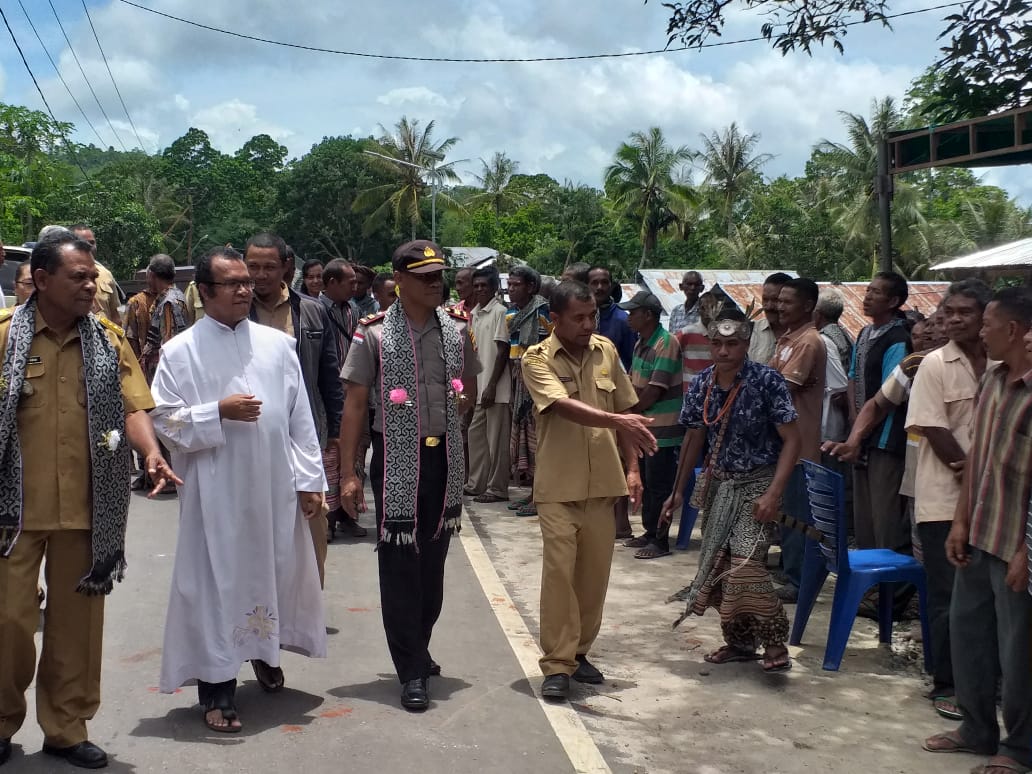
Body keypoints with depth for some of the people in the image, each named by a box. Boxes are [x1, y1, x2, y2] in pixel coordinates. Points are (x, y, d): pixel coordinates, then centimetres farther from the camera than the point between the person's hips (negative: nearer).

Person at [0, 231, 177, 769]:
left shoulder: (108, 339, 4)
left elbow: (132, 405, 1)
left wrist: (151, 453, -18)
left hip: (85, 507, 2)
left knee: (77, 620, 11)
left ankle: (66, 727, 26)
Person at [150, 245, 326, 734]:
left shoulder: (277, 344, 4)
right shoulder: (181, 352, -3)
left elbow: (300, 418, 5)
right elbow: (165, 422, -4)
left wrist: (310, 480, 2)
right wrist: (219, 412, -17)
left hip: (274, 487, 3)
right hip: (216, 492, -3)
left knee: (275, 571, 15)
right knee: (218, 580, 2)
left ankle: (266, 652, 41)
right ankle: (217, 687, 12)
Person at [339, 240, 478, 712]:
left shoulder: (457, 329, 4)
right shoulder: (375, 333, -7)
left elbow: (469, 385, 22)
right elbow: (355, 403, -7)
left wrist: (451, 415, 8)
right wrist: (348, 473, -11)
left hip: (445, 459, 4)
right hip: (397, 462, -4)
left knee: (433, 562, 13)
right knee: (400, 566, -1)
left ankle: (419, 650, 32)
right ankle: (413, 672, 7)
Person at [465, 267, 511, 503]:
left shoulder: (500, 312, -9)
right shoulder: (474, 313, 14)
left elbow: (503, 351, -13)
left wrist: (492, 385, -17)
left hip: (496, 387, -8)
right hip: (478, 386, 8)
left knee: (496, 439, -2)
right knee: (476, 435, 14)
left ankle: (497, 489, 4)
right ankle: (476, 483, 24)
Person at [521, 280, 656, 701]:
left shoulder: (606, 351, 6)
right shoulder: (537, 359, -9)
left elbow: (623, 412, 12)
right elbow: (566, 408, -26)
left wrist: (632, 468, 6)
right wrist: (616, 420, -40)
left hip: (602, 482, 5)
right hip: (559, 486, -4)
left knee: (594, 572, 10)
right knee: (558, 572, -6)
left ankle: (578, 652, 26)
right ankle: (556, 664, 3)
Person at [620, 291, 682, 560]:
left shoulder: (666, 344, -18)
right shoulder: (641, 343, 11)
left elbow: (655, 390, -20)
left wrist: (631, 412, -8)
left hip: (662, 427, -9)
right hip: (644, 424, 9)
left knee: (658, 486, -3)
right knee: (645, 482, 16)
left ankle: (661, 541, 5)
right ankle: (650, 532, 27)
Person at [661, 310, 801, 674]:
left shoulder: (767, 381, -16)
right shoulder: (701, 384, -1)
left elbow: (792, 440, -15)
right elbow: (694, 438, 11)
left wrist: (773, 494, -22)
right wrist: (678, 491, 12)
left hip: (756, 485, -6)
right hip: (717, 484, 6)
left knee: (745, 565, -18)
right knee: (716, 566, 9)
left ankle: (775, 644, -3)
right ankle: (739, 642, 26)